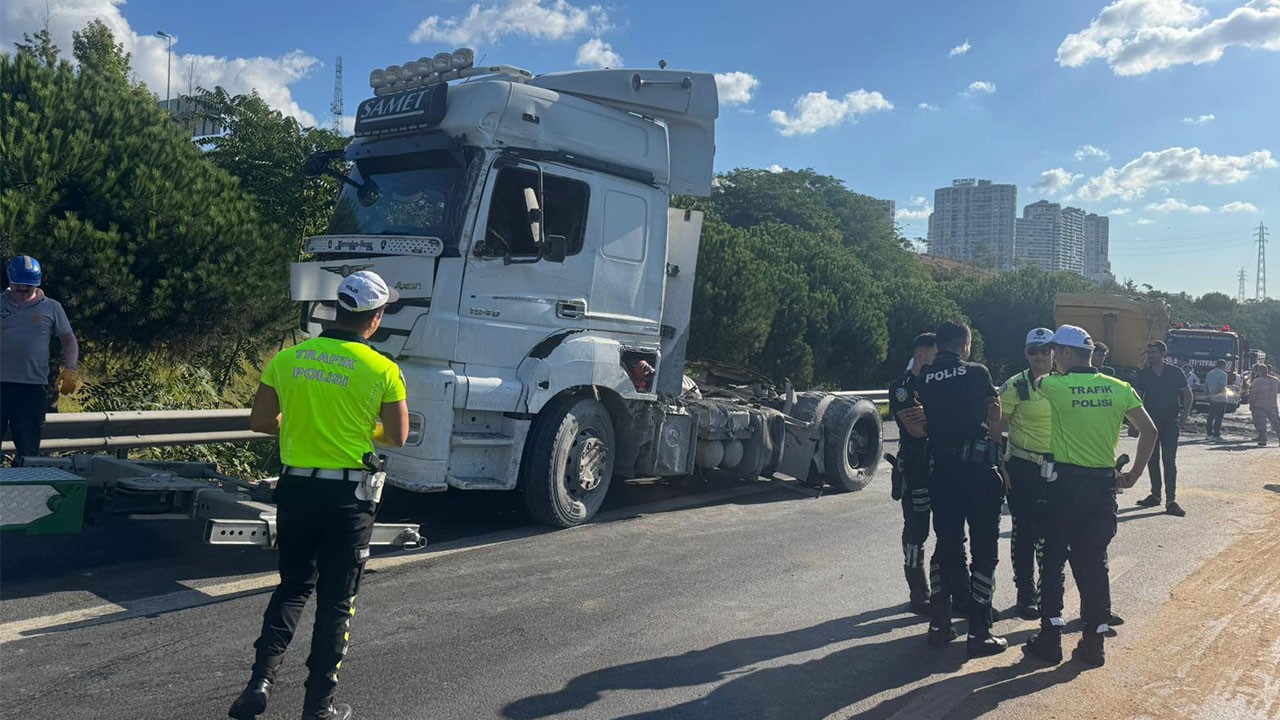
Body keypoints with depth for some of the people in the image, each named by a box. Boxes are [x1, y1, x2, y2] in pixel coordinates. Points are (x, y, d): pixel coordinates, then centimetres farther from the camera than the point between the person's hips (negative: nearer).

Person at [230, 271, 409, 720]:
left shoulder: (287, 359, 0)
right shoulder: (382, 370, -10)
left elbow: (261, 421, 6)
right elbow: (396, 437, -3)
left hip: (296, 488, 3)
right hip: (349, 496, -3)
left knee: (293, 588, 22)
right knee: (336, 601, 10)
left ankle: (261, 679, 10)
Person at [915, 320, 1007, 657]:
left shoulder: (924, 379, 3)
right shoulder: (976, 373, -4)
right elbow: (996, 416, 3)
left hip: (941, 469, 4)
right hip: (979, 466, -4)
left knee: (945, 544, 15)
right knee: (984, 548, 4)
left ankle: (939, 623, 19)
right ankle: (979, 632, 4)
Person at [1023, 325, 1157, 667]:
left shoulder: (1056, 385, -8)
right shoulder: (1119, 388, 1)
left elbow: (1039, 382, 16)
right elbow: (1149, 431, -2)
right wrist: (1133, 475, 5)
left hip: (1065, 482, -3)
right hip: (1104, 483, 4)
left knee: (1054, 559, 7)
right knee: (1095, 562, 10)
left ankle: (1050, 638, 10)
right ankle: (1094, 642, 14)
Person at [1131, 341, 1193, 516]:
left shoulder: (1174, 373, -3)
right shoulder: (1143, 374, 3)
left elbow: (1188, 394, 7)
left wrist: (1185, 415, -5)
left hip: (1170, 423, -3)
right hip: (1150, 421, 3)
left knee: (1169, 461, -7)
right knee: (1152, 460, 9)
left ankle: (1171, 500, -7)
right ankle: (1155, 495, 21)